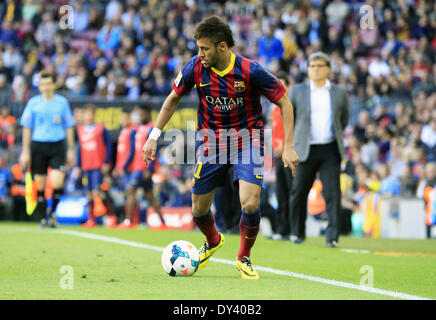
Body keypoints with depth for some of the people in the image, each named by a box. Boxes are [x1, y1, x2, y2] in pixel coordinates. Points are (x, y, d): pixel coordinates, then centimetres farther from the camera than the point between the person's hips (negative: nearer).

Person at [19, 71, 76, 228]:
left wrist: (71, 149, 6)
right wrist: (25, 151, 1)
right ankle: (43, 218, 12)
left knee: (58, 182, -15)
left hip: (57, 146, 0)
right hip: (38, 145, 1)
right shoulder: (33, 103, 3)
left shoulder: (62, 102, 5)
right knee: (40, 185, 1)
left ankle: (52, 212, 7)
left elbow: (69, 127, 10)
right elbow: (27, 128, 6)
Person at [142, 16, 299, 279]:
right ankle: (213, 242, 42)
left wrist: (288, 147, -15)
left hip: (247, 137, -3)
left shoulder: (250, 70, -20)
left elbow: (284, 102, -10)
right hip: (210, 139, 3)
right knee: (199, 210, 5)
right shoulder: (196, 67, -12)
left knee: (250, 203, -20)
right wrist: (154, 136, 4)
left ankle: (244, 258, 8)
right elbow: (173, 99, 7)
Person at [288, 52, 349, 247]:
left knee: (333, 192, -10)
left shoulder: (339, 93, 8)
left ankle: (332, 235, -10)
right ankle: (297, 233, 19)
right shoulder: (297, 91, 5)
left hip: (330, 150, 0)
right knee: (299, 192, 2)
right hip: (306, 150, 0)